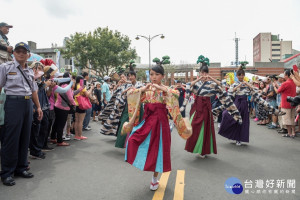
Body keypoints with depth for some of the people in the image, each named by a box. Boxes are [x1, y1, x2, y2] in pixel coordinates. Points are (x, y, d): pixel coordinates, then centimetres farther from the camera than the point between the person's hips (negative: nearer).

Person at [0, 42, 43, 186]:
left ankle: (21, 168, 22)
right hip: (13, 103, -6)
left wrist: (38, 107, 17)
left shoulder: (30, 71, 16)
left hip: (28, 104, 6)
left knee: (25, 137, 9)